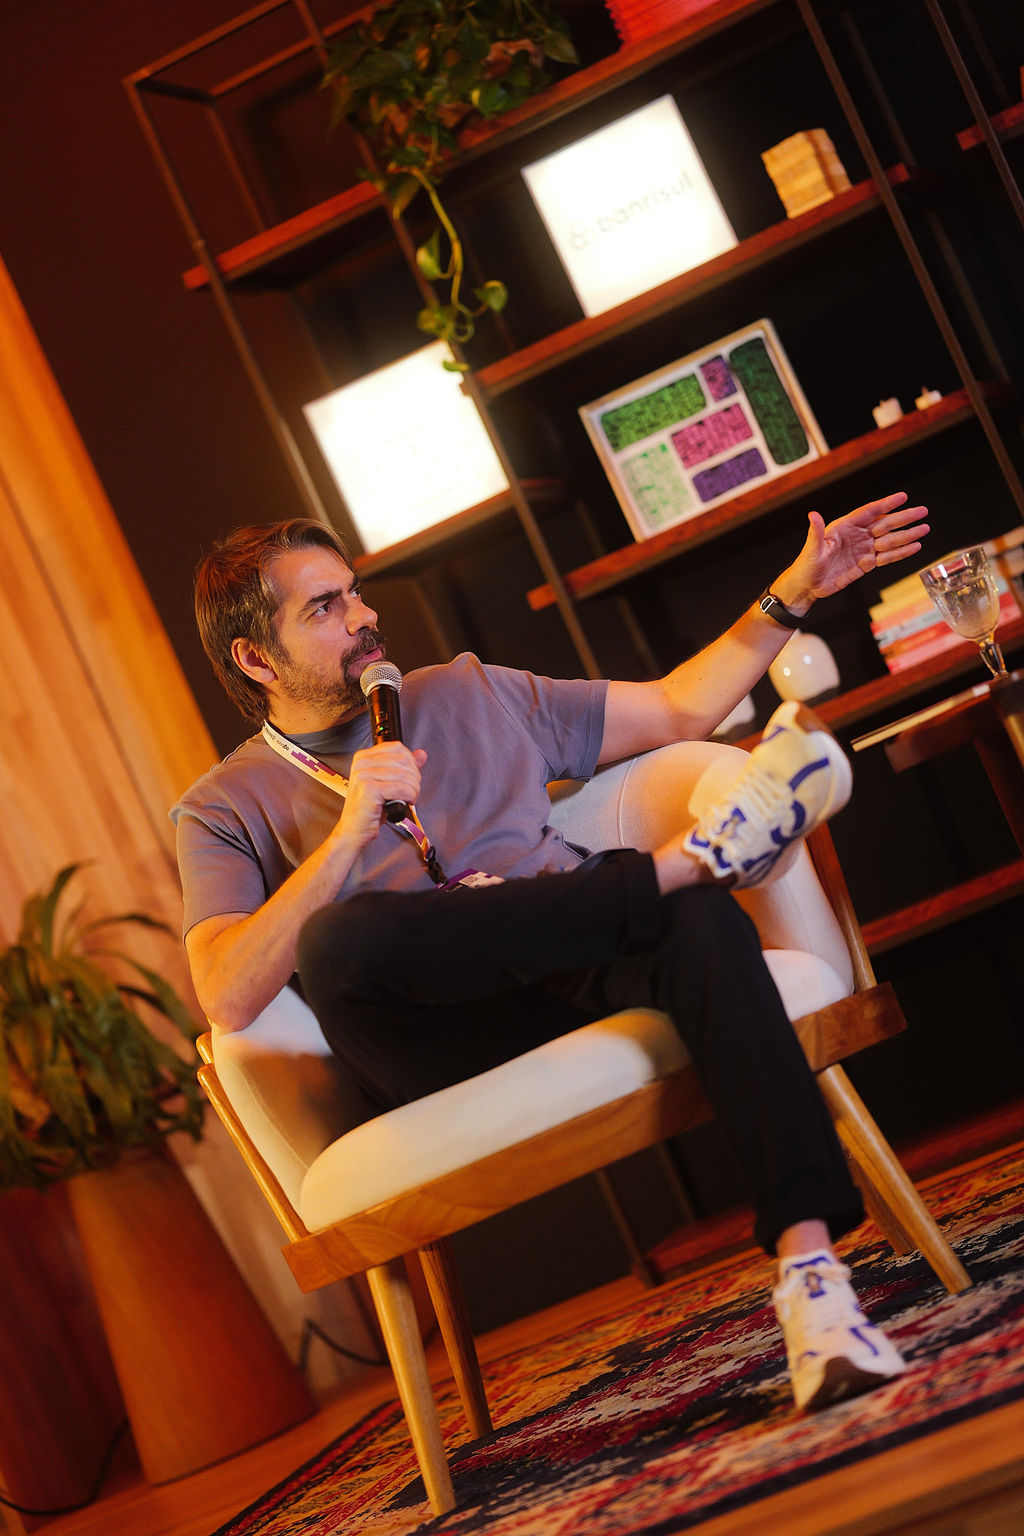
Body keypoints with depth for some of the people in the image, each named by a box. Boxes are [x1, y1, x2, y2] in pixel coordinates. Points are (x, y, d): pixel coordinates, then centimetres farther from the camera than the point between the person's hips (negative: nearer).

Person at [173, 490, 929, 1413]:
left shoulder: (467, 695, 25)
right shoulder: (223, 811, 12)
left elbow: (676, 710, 29)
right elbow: (228, 999, -6)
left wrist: (791, 598, 19)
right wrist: (348, 833, -13)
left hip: (586, 971, 3)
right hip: (449, 1042, -2)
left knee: (703, 920, -32)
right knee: (339, 938, -37)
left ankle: (809, 1268, -43)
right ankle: (692, 854, -29)